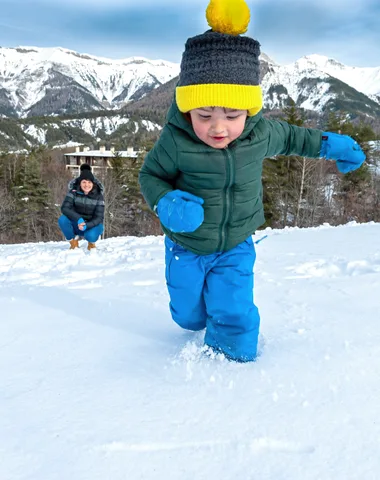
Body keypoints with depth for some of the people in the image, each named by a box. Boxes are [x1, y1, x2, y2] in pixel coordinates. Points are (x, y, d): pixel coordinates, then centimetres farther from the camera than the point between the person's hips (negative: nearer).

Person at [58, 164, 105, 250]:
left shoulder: (98, 196, -12)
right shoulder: (73, 192, -10)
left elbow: (99, 218, -15)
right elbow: (64, 208, -21)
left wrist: (86, 225, -35)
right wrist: (78, 219, -37)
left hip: (92, 225, -2)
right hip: (76, 224, 2)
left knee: (90, 235, -36)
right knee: (62, 219, -28)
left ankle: (91, 242, 5)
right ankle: (74, 242, -2)